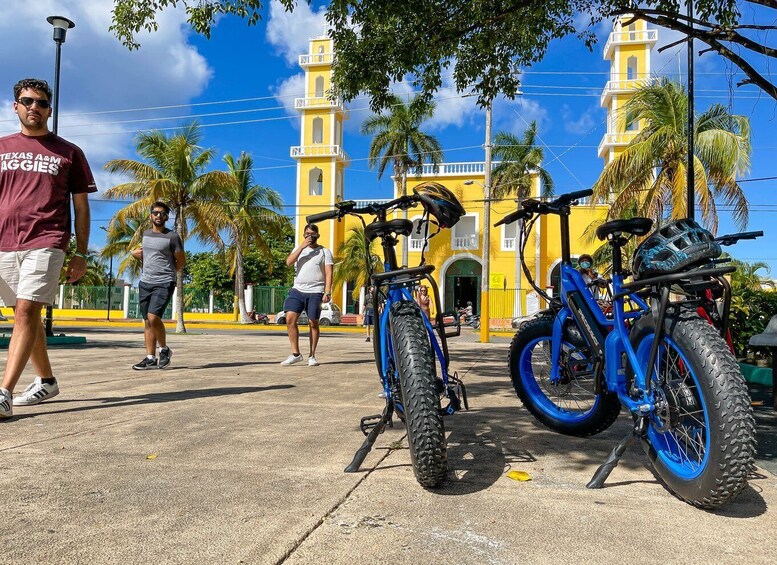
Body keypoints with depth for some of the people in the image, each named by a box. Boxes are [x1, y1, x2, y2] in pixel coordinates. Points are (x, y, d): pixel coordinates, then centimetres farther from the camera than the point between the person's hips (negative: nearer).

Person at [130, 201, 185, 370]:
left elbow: (181, 261, 1)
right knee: (147, 321, 5)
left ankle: (164, 349, 1)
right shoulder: (146, 234, 15)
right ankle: (150, 358, 10)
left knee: (153, 317, -20)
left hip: (163, 284, -6)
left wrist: (166, 274, 5)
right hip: (145, 282, 6)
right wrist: (136, 252, 11)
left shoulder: (172, 236, -4)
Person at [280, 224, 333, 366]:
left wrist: (327, 292, -13)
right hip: (297, 290, 3)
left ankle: (312, 356, 11)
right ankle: (295, 354, -4)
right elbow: (289, 261, -3)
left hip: (315, 292, -3)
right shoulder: (299, 249, 17)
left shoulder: (324, 252, 6)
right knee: (290, 318, -11)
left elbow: (328, 274, -2)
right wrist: (302, 246, -10)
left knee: (313, 323, 1)